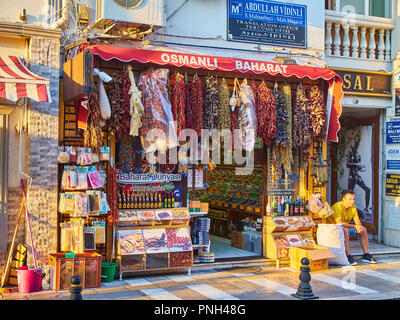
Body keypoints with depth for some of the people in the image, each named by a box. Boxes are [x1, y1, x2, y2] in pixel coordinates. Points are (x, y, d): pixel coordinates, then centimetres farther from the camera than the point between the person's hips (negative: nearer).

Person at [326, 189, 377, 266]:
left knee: (363, 229, -5)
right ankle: (348, 256, -36)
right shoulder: (337, 206, -24)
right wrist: (354, 226, -31)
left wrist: (359, 227, -24)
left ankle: (366, 255, 0)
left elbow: (358, 222, 1)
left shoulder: (353, 207, 0)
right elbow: (339, 223, -32)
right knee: (345, 230, -37)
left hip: (346, 227, 8)